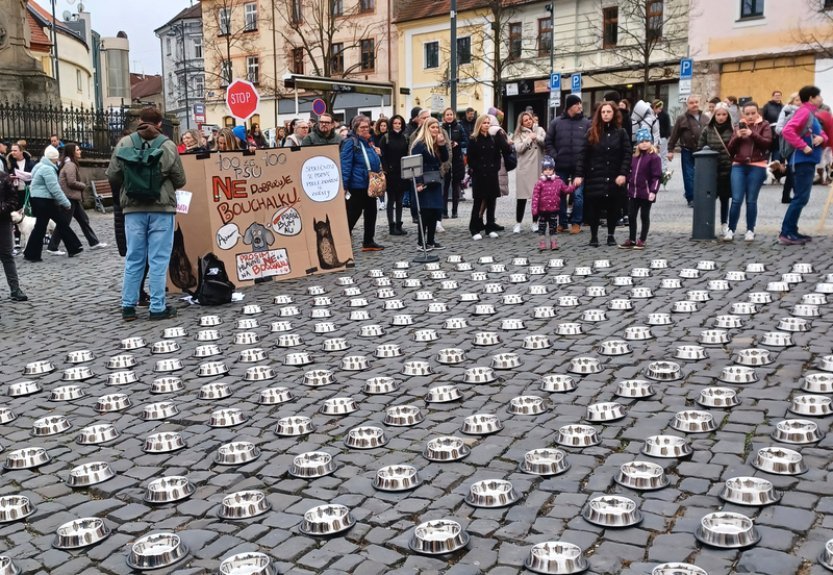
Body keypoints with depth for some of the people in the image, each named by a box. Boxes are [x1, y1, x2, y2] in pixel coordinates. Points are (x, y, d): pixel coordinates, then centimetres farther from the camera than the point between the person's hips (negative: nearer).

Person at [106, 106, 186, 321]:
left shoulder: (124, 143, 1)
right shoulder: (168, 146, -3)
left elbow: (112, 176, 1)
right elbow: (180, 180, 1)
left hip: (133, 208, 2)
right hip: (162, 208, -2)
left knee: (134, 259, 10)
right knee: (158, 260, 2)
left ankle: (128, 306, 14)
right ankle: (158, 307, 5)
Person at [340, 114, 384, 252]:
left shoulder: (369, 142, 15)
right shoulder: (351, 142, -11)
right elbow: (345, 164, -18)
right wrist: (344, 185, -22)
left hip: (370, 185, 9)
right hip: (357, 186, -9)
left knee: (371, 213, 13)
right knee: (352, 215, -4)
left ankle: (368, 242, 23)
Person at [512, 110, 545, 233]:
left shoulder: (539, 130, 11)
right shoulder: (519, 134, 7)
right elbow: (518, 148, -8)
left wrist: (537, 138, -12)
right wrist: (529, 139, -10)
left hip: (538, 168, 2)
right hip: (524, 168, -2)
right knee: (521, 197, -2)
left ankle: (535, 222, 14)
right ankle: (518, 223, 6)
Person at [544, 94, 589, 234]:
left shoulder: (586, 123, 3)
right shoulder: (556, 122, 4)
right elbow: (548, 142, 7)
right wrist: (554, 156, -3)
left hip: (579, 166, -1)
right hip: (561, 166, 1)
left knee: (578, 195, -1)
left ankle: (576, 223, 10)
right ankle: (562, 222, 19)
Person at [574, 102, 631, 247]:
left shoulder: (621, 132, 4)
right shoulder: (592, 132, 5)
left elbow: (627, 155, -1)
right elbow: (583, 155, 2)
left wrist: (623, 174, -13)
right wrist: (579, 174, -6)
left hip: (614, 178, 0)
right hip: (595, 177, 0)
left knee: (613, 208, 6)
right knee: (594, 208, 0)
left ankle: (611, 235, 21)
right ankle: (594, 236, 12)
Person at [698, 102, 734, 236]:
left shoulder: (732, 130, 2)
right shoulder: (707, 130, 2)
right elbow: (700, 149, 6)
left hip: (727, 170, 0)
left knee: (725, 198, 8)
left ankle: (724, 225, 19)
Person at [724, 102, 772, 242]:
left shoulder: (764, 125, 5)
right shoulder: (739, 125, 14)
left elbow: (767, 143, -9)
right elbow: (731, 148, 9)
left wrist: (752, 134, -20)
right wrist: (737, 136, -9)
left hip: (757, 167, -2)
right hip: (738, 166, 2)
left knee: (751, 200, 0)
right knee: (736, 199, -5)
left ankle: (750, 230, 9)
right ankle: (731, 229, 1)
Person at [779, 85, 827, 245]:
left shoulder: (812, 114, 18)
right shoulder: (804, 111, -11)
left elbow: (821, 133, 22)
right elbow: (787, 130, -25)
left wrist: (822, 138, -2)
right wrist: (803, 146, -23)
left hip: (808, 161, 10)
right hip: (803, 161, -10)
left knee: (801, 198, 12)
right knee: (800, 198, -12)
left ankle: (792, 231, 16)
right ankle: (785, 234, -12)